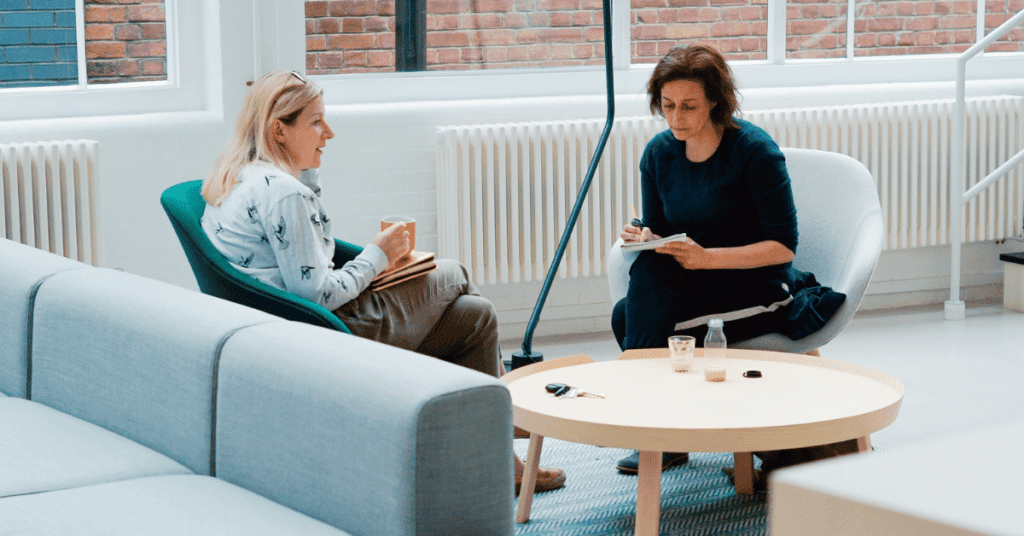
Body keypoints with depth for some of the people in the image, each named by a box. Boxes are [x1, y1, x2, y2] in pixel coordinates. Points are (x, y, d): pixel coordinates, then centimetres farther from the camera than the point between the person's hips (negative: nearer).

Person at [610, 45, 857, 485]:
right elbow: (657, 231, 10)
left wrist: (707, 257, -27)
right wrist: (645, 239, -16)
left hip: (759, 291, -6)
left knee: (629, 316, -27)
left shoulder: (755, 150, -13)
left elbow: (783, 247, -16)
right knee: (648, 264, -28)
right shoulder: (659, 153, 3)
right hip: (691, 289, 6)